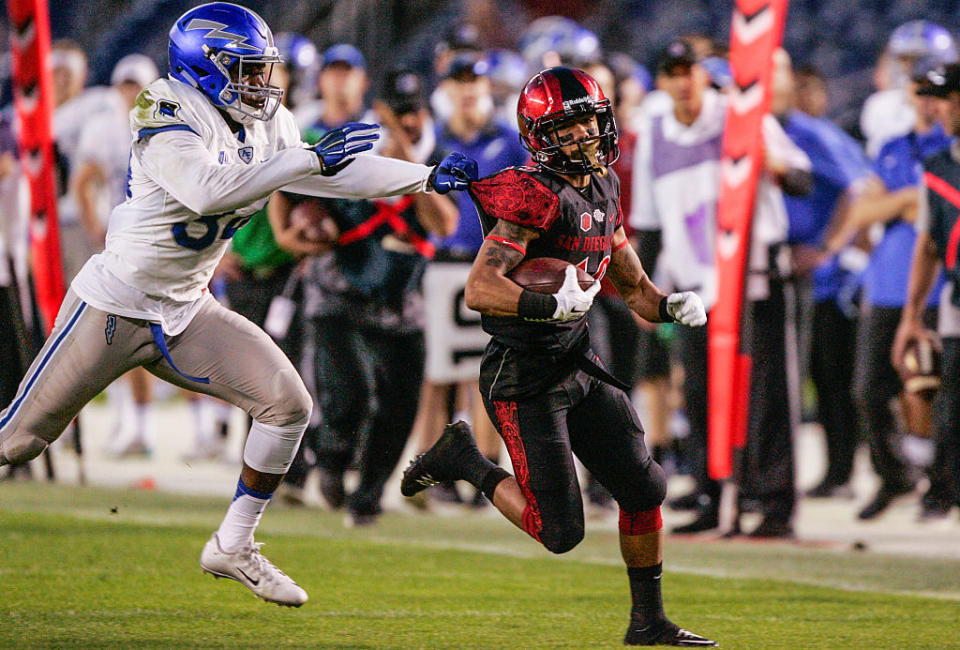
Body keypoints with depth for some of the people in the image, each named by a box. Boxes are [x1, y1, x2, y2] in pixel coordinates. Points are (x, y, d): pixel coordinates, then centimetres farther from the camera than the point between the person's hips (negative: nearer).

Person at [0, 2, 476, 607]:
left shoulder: (265, 129, 3)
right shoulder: (168, 115, -21)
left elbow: (339, 175, 12)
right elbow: (207, 190, -39)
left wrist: (430, 176, 4)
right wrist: (310, 158, -37)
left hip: (186, 314, 7)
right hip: (115, 308, -7)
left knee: (287, 403, -7)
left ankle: (234, 547, 5)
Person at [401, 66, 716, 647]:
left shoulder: (603, 188, 9)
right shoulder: (535, 196, -19)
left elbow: (631, 283, 21)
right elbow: (480, 290, -28)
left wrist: (669, 306, 1)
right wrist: (551, 304, -39)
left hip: (579, 367, 8)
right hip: (523, 379, -8)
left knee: (644, 489, 2)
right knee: (560, 531, -7)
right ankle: (466, 460, 15)